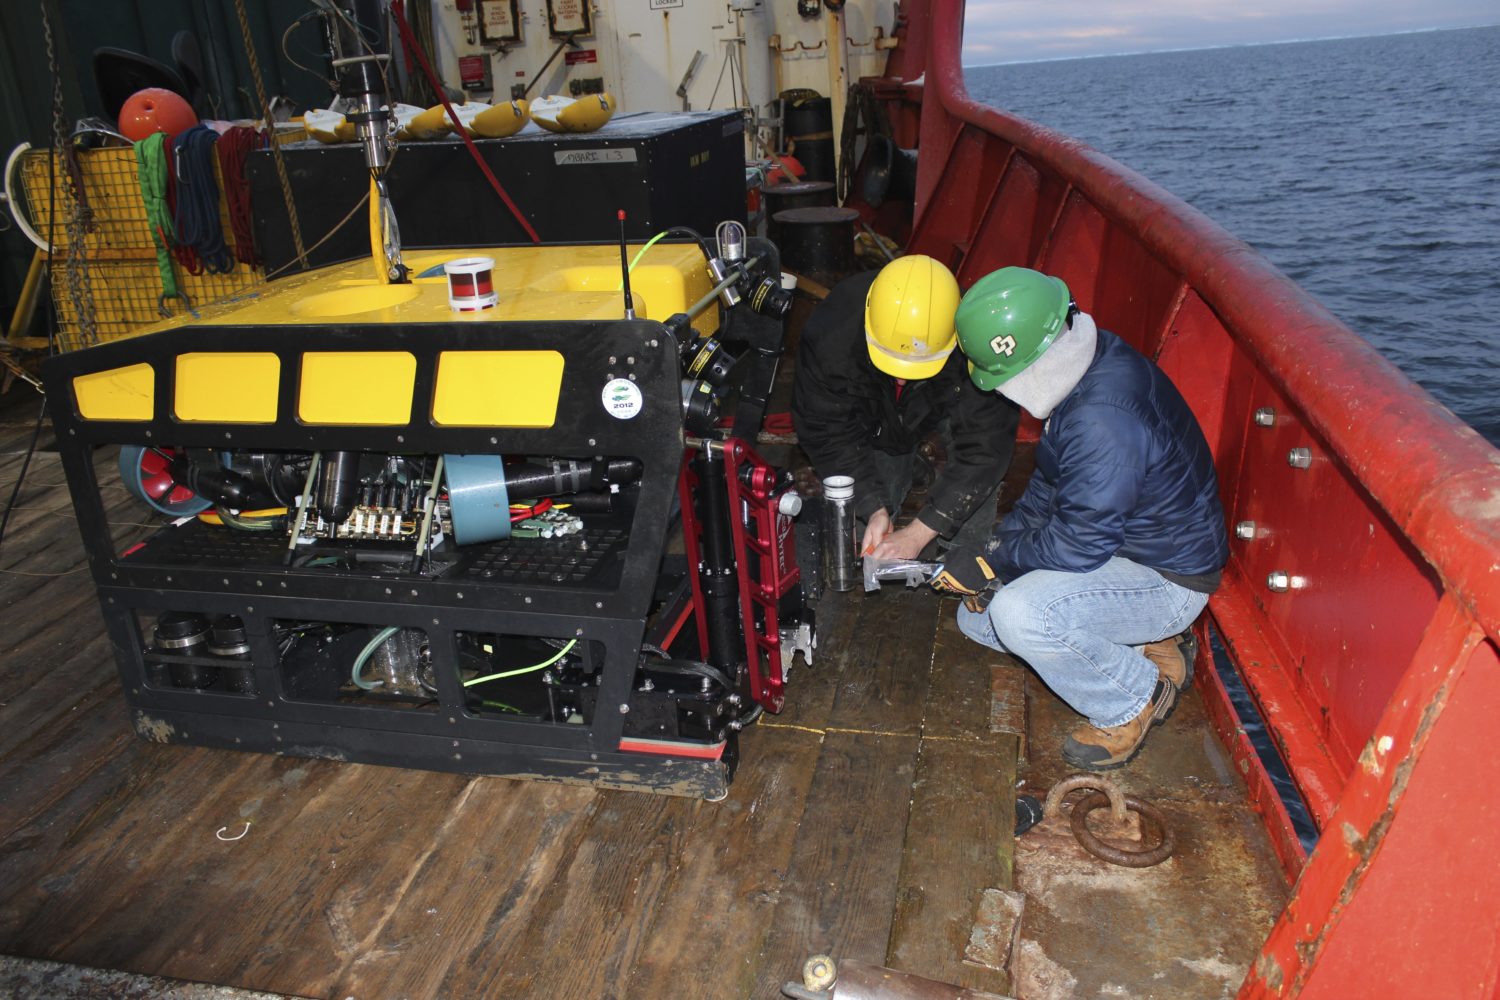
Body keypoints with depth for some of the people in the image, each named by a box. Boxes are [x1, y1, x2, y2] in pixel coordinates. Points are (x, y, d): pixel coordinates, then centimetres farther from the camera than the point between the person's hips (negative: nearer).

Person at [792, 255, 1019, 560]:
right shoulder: (830, 332, -39)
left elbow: (984, 449, -36)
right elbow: (828, 433, -26)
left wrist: (918, 533, -38)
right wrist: (874, 509, -32)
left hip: (949, 399, 0)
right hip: (875, 413, 1)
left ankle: (966, 555, -3)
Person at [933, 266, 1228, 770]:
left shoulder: (1104, 419, -35)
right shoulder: (1085, 364, -3)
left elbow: (1078, 544, -29)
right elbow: (1049, 483, 10)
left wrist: (993, 563, -16)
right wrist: (1001, 545, 0)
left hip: (1167, 578, -10)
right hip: (1117, 543, 10)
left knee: (1021, 613, -33)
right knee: (978, 618, 10)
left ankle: (1133, 702, -4)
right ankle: (1142, 646, 13)